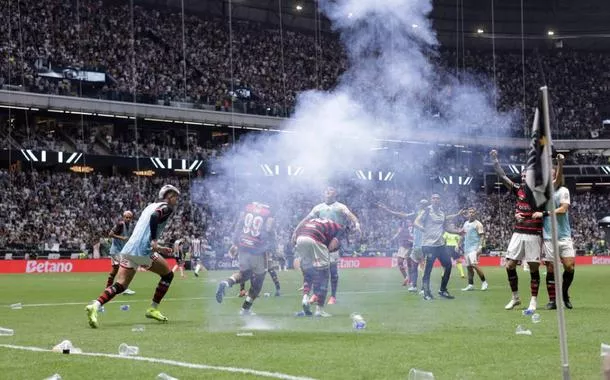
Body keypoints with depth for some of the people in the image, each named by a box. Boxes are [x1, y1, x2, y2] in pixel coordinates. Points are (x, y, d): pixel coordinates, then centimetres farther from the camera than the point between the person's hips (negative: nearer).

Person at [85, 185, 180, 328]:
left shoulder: (151, 206, 28)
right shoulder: (166, 207, 2)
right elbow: (154, 217, -21)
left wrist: (158, 248, 35)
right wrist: (154, 241, -21)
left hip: (128, 249, 8)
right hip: (142, 250, -8)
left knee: (120, 285, 1)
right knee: (168, 274, 11)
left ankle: (95, 305, -21)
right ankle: (153, 309, 12)